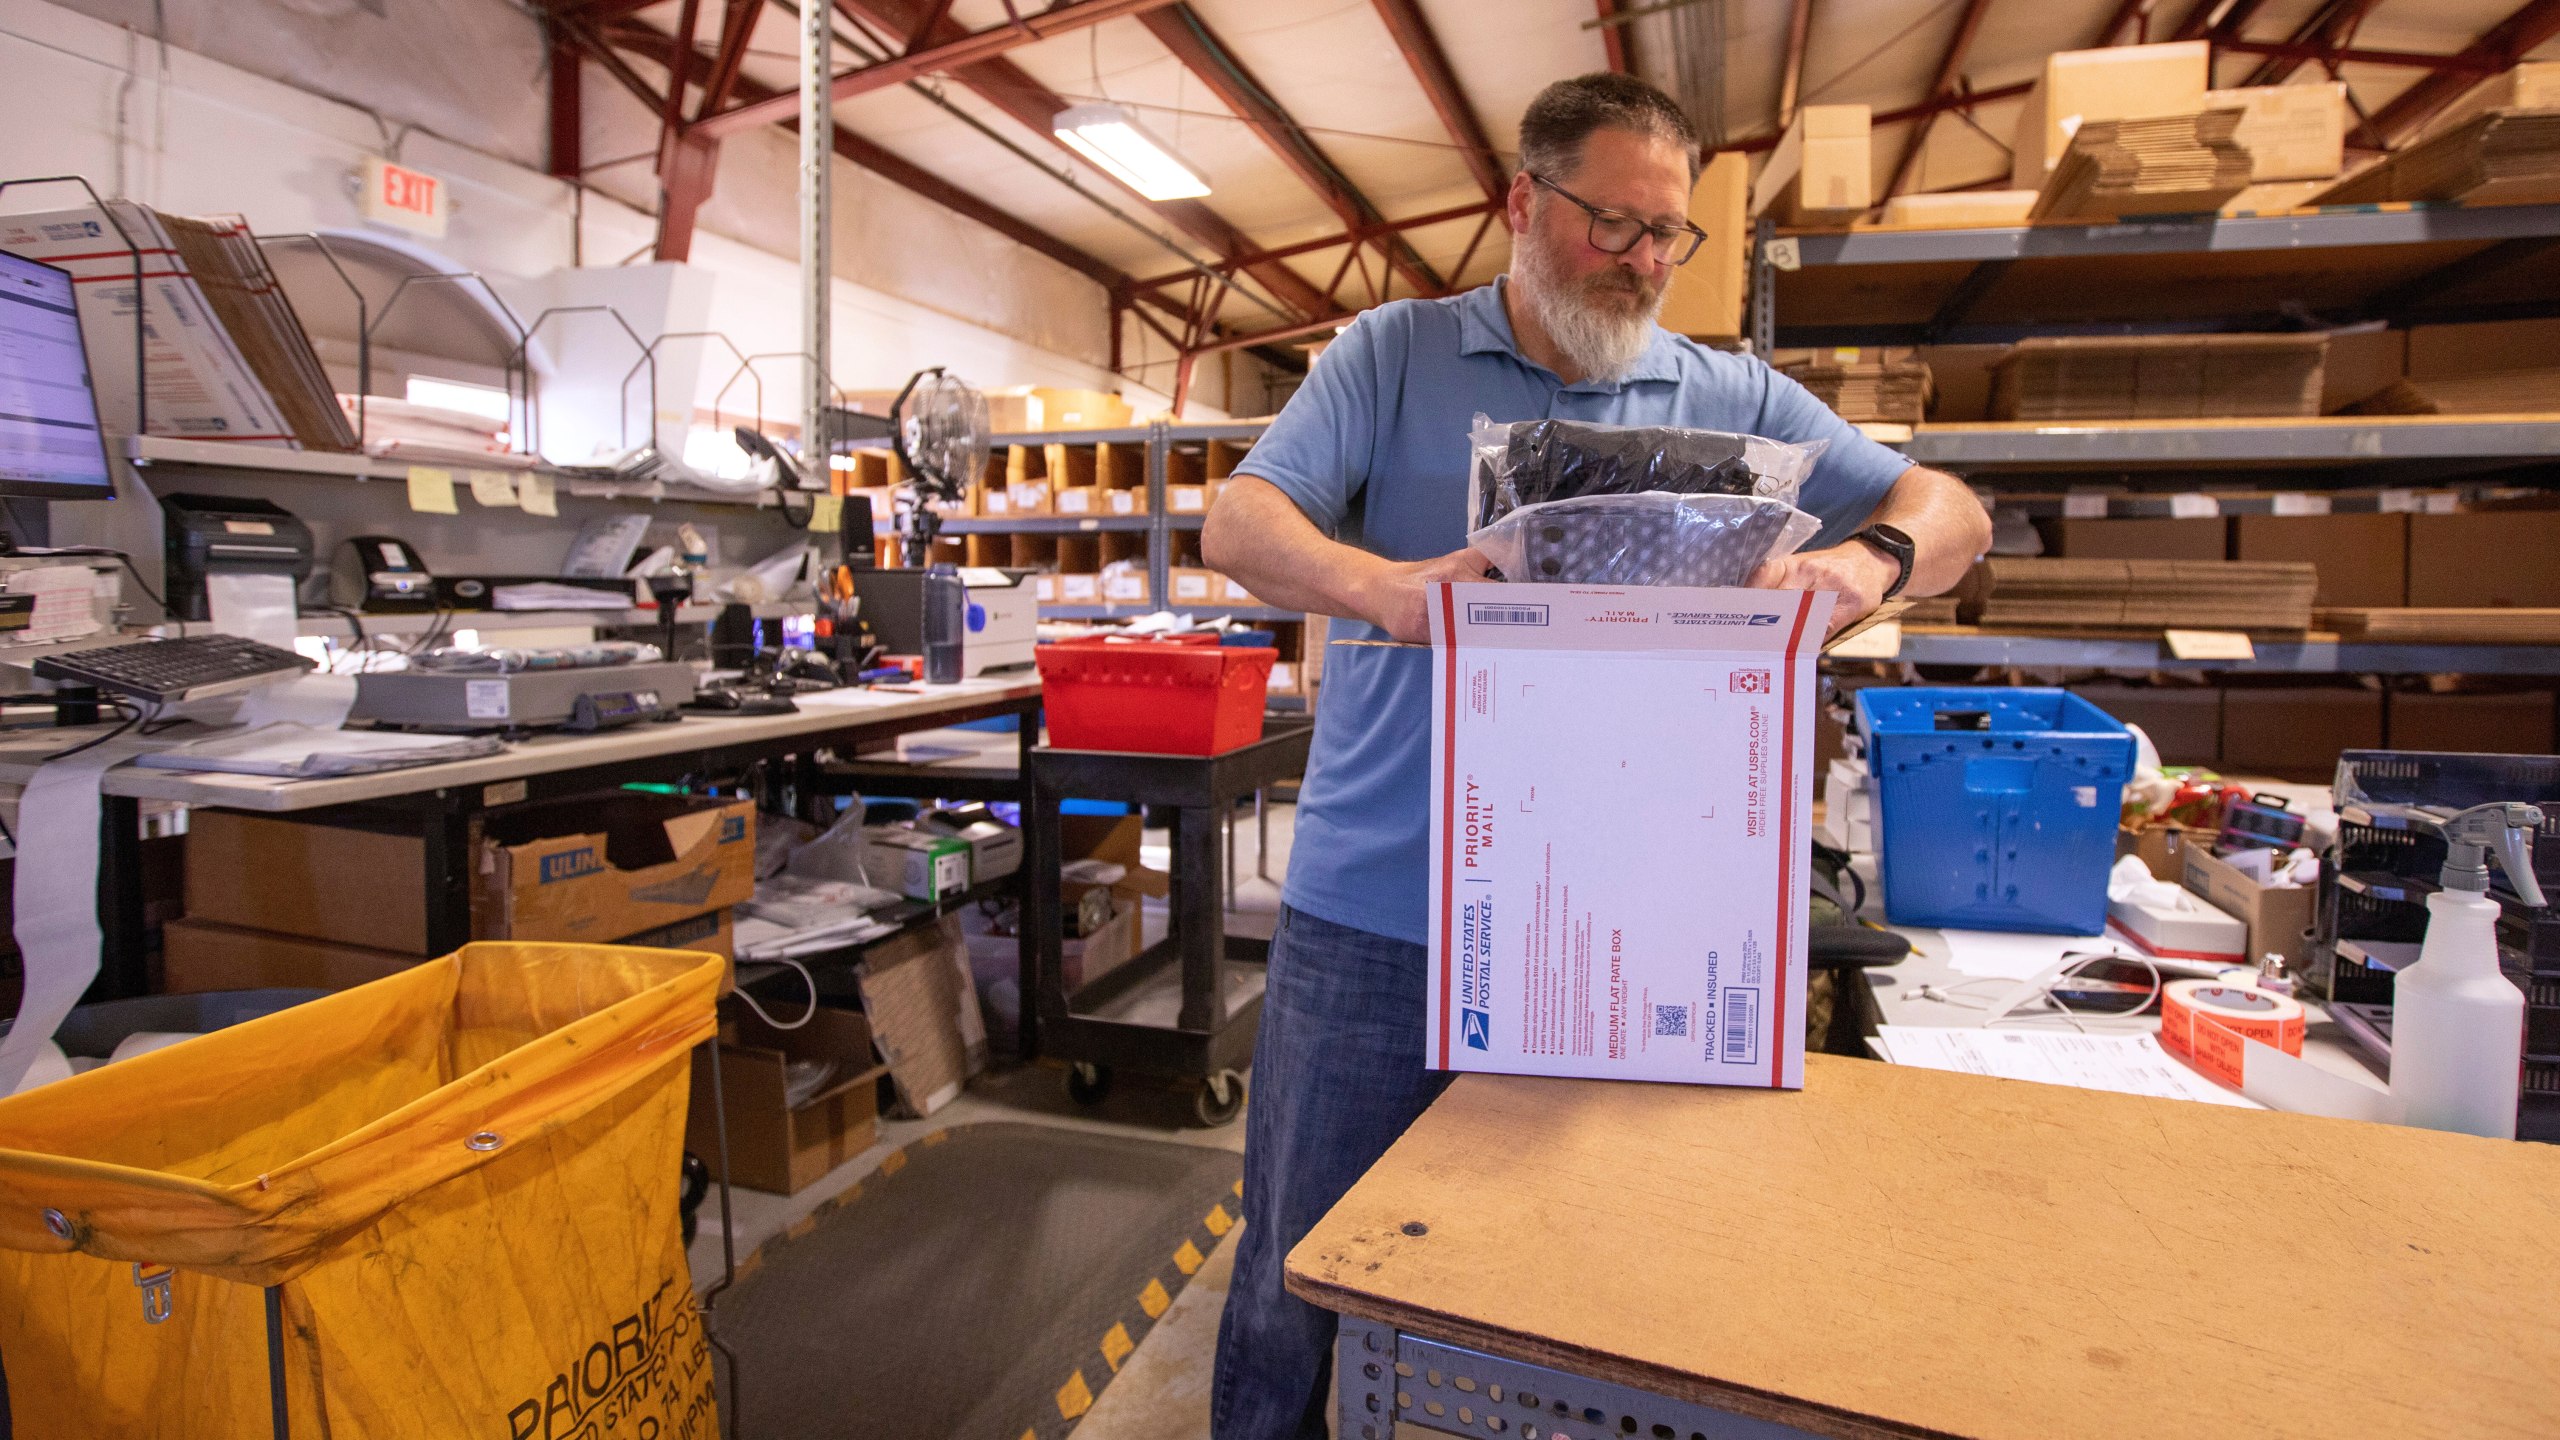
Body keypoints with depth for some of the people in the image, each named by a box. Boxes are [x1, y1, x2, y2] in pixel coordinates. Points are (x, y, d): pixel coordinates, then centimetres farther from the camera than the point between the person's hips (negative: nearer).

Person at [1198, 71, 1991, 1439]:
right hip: (1371, 918, -1)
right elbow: (1237, 522, -9)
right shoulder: (1393, 355, 2)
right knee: (1303, 1275, 13)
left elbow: (1947, 511, 7)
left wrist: (1870, 557, -17)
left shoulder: (1728, 399, 7)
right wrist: (1385, 588, -30)